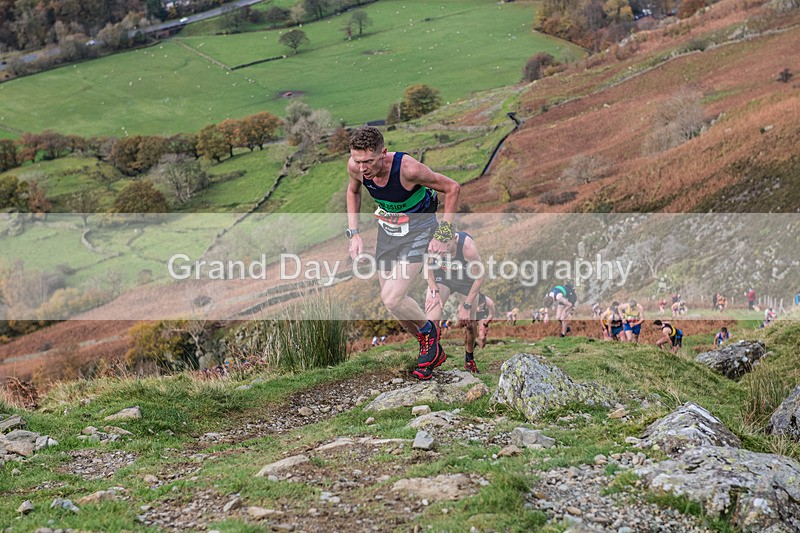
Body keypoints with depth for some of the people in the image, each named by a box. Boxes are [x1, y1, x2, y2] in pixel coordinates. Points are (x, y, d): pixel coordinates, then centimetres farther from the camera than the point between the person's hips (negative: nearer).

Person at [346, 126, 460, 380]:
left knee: (392, 299, -19)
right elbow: (353, 191, 8)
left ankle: (428, 331, 13)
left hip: (418, 230, -6)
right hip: (387, 230, 6)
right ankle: (433, 351, 32)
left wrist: (444, 234, -16)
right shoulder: (355, 166, -18)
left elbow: (452, 188, -18)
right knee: (390, 298, 10)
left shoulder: (408, 168, -33)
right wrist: (354, 233, 0)